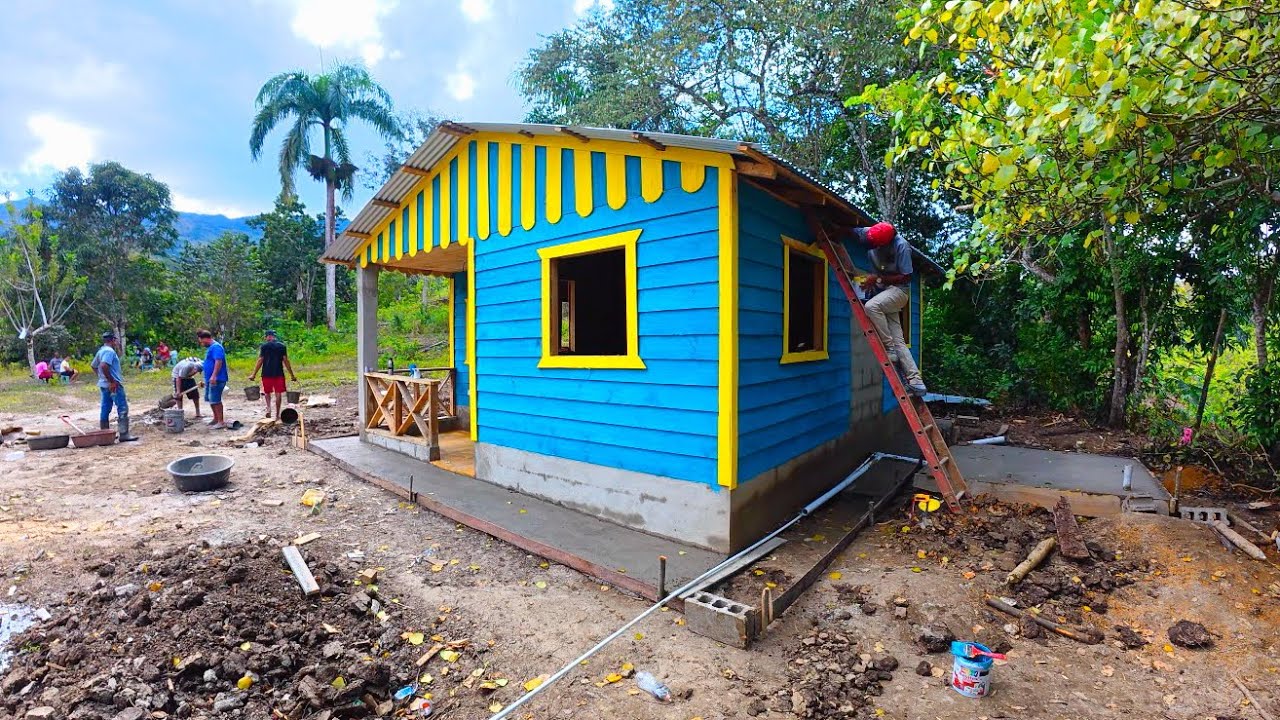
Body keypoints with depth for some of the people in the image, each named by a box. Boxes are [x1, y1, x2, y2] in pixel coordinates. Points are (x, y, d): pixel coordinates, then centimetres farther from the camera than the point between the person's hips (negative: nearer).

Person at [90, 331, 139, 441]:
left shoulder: (101, 351, 15)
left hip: (104, 385, 10)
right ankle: (124, 434, -11)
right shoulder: (110, 351, -14)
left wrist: (102, 377, 20)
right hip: (114, 385, -10)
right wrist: (112, 381, -21)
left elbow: (94, 366, 23)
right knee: (123, 409, -8)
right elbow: (104, 366, -27)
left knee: (105, 409, 12)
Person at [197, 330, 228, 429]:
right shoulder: (210, 347, 18)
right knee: (210, 399, 17)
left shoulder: (216, 347, -15)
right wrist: (206, 379, 29)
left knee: (215, 400, -8)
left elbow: (218, 361, -25)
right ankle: (216, 419, 28)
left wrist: (214, 376, -30)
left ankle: (221, 422, -4)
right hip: (210, 379, 11)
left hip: (216, 379, -11)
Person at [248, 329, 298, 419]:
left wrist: (254, 374, 2)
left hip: (267, 373, -1)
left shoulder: (264, 346, -2)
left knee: (267, 392, 17)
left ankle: (268, 407, -6)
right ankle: (277, 415, 7)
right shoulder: (282, 346, 2)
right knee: (278, 393, 4)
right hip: (279, 373, 1)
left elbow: (260, 361, -4)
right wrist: (292, 375, 4)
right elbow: (286, 361, 0)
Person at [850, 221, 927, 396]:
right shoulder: (868, 234, -6)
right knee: (898, 340, -1)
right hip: (882, 291, 6)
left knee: (871, 306, -36)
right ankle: (916, 381, -1)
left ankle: (890, 350, -22)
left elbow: (906, 277, -15)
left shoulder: (901, 246, -19)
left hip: (898, 290, -6)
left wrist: (877, 279, -21)